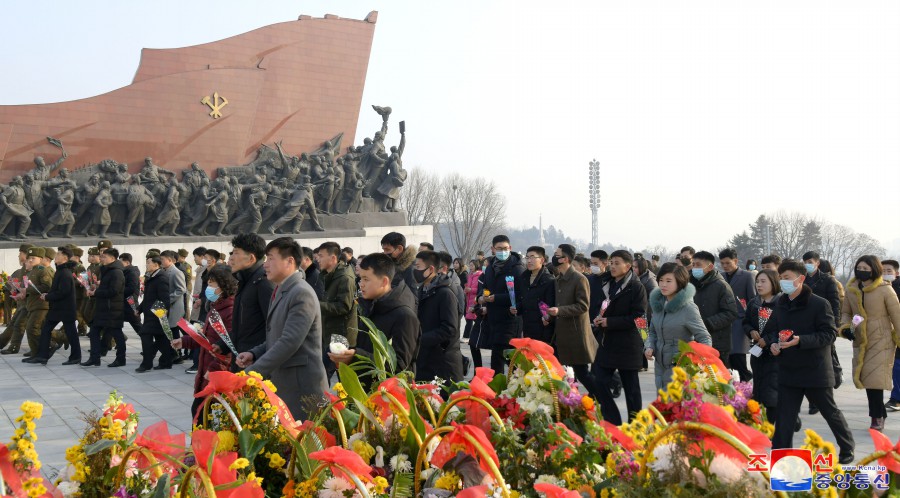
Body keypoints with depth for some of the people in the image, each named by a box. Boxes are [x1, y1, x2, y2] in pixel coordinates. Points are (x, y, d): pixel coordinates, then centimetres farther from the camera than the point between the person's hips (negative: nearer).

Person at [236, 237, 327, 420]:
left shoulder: (301, 293, -16)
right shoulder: (280, 292, 16)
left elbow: (289, 342, -24)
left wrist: (251, 372, -23)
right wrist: (254, 354, 6)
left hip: (301, 388, -9)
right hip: (281, 385, 9)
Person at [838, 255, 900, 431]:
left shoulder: (885, 290, -11)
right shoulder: (851, 289, 1)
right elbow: (845, 312, 14)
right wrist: (846, 327, -5)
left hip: (881, 341, -5)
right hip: (860, 342, 5)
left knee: (875, 379, -9)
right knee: (865, 378, 8)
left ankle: (877, 417, 5)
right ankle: (879, 414, 23)